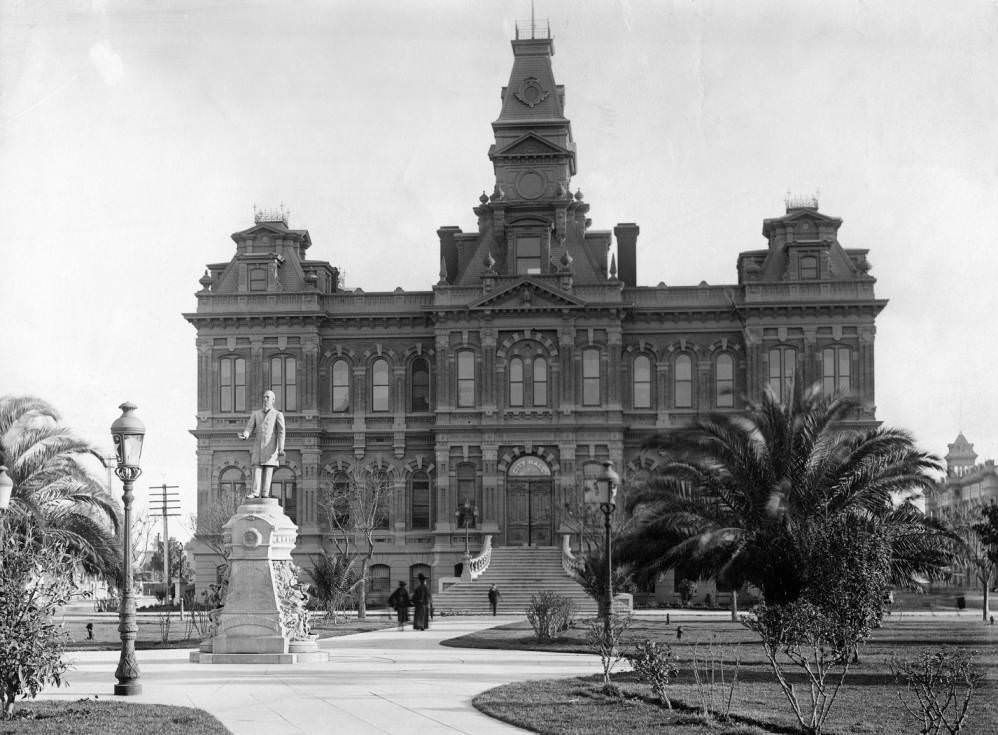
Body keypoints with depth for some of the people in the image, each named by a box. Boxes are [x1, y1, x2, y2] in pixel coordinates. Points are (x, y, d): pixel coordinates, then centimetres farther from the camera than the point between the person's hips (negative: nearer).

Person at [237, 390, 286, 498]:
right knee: (257, 470, -8)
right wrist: (245, 435, -19)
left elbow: (281, 432, -4)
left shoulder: (278, 415, 7)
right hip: (257, 448, 3)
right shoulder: (256, 414, 16)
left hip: (270, 448, -3)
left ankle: (265, 494, -10)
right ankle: (255, 493, -16)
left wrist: (281, 448, -17)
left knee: (268, 472, -7)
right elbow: (249, 429, 7)